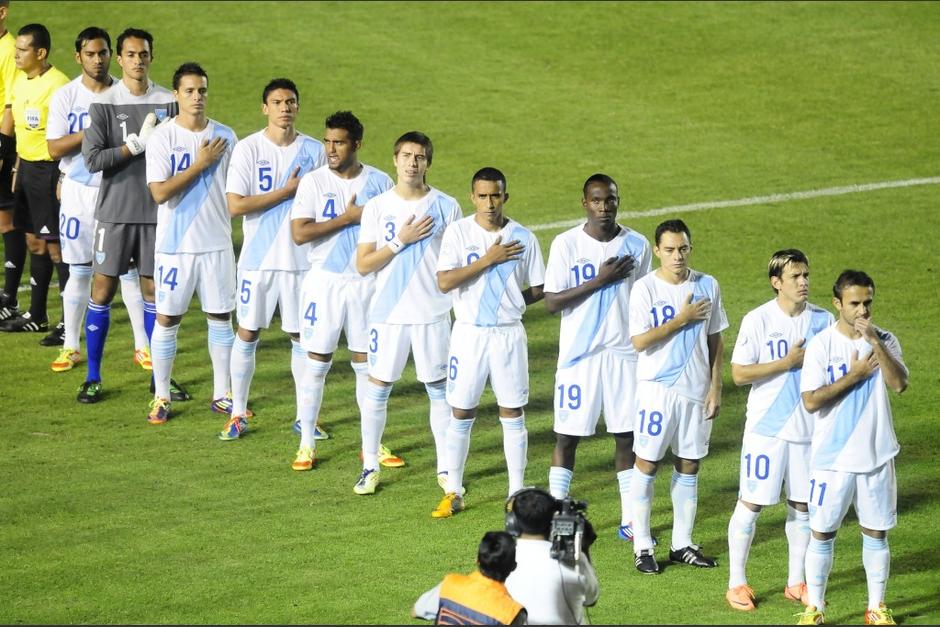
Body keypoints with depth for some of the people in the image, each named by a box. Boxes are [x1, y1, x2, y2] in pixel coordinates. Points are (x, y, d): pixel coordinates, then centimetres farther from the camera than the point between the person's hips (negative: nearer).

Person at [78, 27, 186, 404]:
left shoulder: (168, 103, 3)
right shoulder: (103, 104, -5)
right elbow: (93, 159, -14)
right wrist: (138, 144, -16)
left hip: (157, 212, 2)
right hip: (115, 213, -2)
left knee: (154, 291, 8)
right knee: (103, 289, 0)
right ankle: (92, 377, 9)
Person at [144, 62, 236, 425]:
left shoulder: (225, 136, 4)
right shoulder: (163, 137, -8)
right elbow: (160, 192, -17)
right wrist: (201, 164, -17)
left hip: (217, 244, 3)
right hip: (175, 245, -3)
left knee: (221, 317, 9)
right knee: (167, 318, 1)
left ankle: (222, 392, 20)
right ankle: (161, 397, 11)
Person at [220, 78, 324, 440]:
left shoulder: (314, 151, 3)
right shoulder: (248, 149, -6)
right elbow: (235, 205, -14)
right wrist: (287, 191, -15)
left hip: (302, 258, 2)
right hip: (258, 259, -2)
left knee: (302, 336, 7)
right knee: (248, 333, 3)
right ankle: (237, 413, 14)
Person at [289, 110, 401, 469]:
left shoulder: (380, 182, 2)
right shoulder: (314, 182, -5)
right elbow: (299, 233, -15)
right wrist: (348, 217, -18)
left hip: (367, 283, 2)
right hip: (324, 282, -2)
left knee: (368, 365, 7)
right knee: (315, 364, 1)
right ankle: (306, 445, 9)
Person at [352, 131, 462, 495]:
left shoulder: (446, 207, 0)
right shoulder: (377, 207, -1)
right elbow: (363, 264, -4)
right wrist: (400, 240, -15)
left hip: (433, 314, 0)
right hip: (388, 313, 0)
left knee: (440, 390, 5)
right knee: (377, 387, 3)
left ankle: (446, 468, 15)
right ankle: (370, 467, 15)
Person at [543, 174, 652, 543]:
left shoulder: (637, 246, 2)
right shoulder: (567, 244, -6)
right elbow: (551, 303, -10)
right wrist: (599, 281, -17)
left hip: (624, 354, 2)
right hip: (578, 355, -2)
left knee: (627, 435, 4)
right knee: (568, 436, 2)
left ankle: (630, 520, 12)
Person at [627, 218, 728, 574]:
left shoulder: (707, 286, 3)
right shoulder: (645, 288, -9)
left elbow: (715, 340, 9)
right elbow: (639, 341, -16)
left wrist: (715, 387, 4)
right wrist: (682, 319, -17)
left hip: (696, 391, 4)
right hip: (656, 389, -4)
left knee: (689, 467, 9)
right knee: (647, 465, 0)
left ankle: (682, 545, 18)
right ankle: (642, 547, 8)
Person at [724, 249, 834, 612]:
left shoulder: (823, 320, 2)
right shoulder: (758, 320, -8)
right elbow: (739, 374, -12)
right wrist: (789, 362, -17)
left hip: (809, 428, 4)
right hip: (767, 428, -4)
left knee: (802, 505, 9)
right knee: (751, 503, 0)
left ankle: (796, 582, 21)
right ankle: (736, 583, 10)